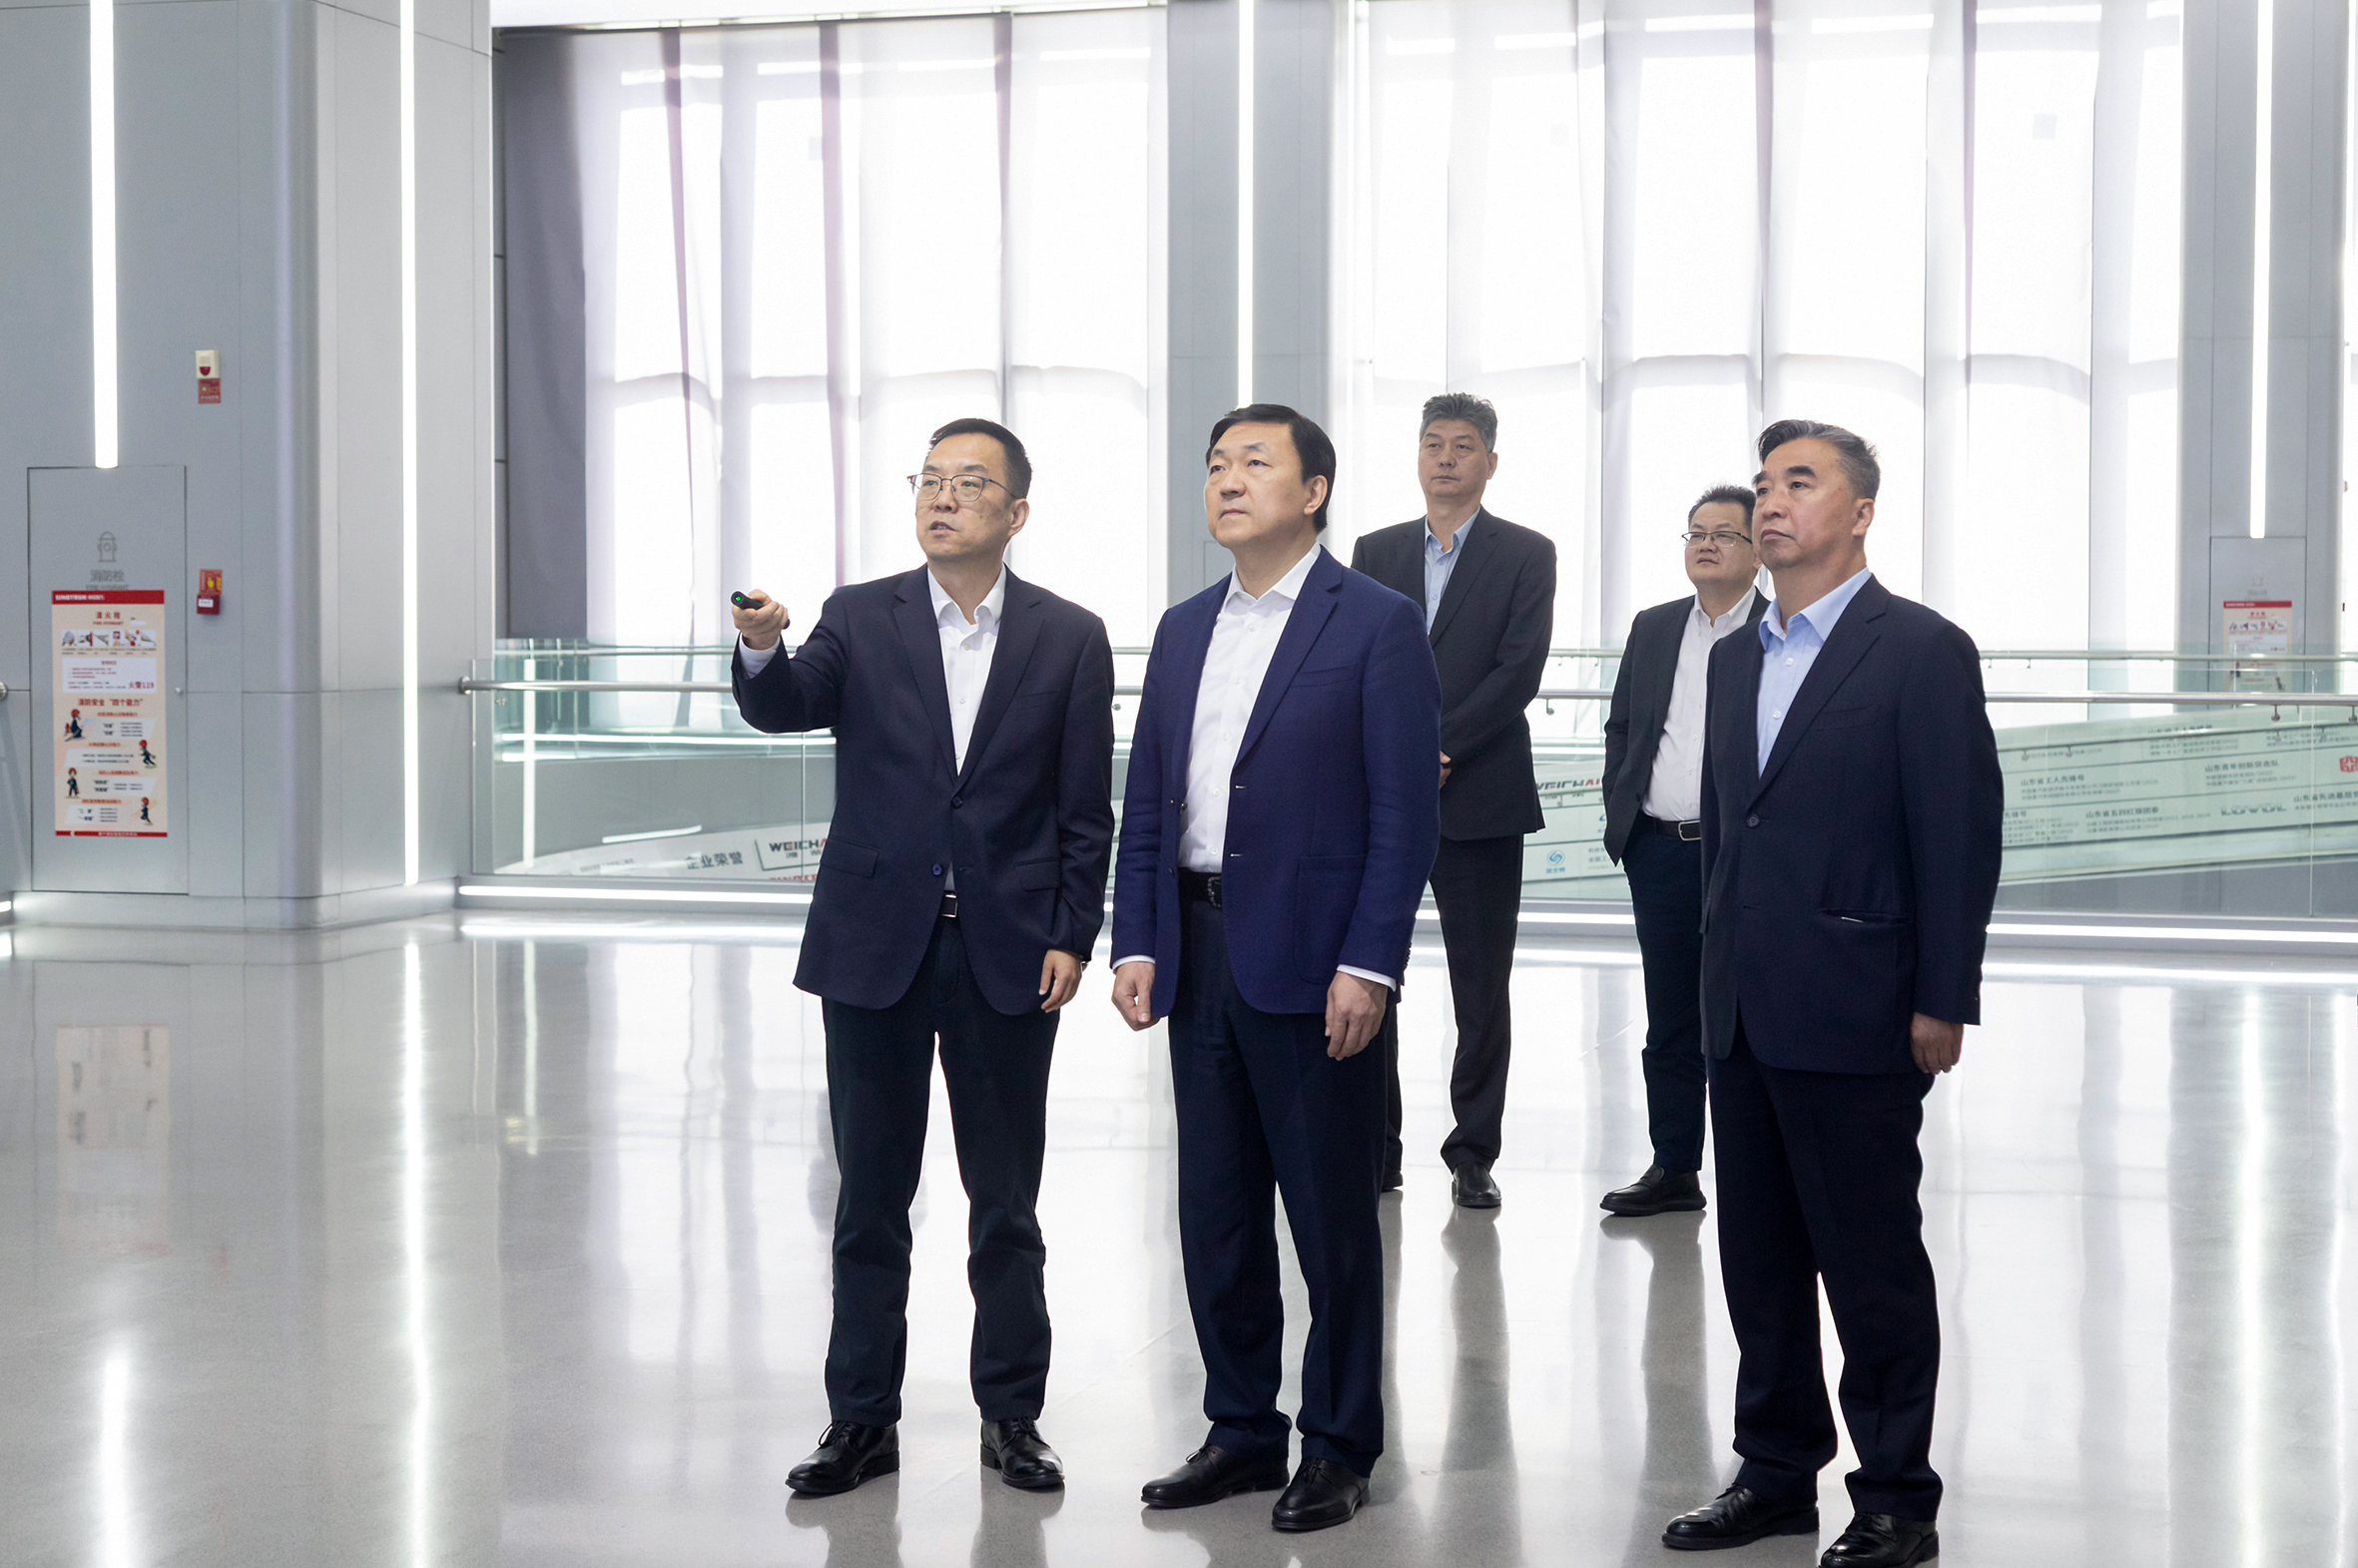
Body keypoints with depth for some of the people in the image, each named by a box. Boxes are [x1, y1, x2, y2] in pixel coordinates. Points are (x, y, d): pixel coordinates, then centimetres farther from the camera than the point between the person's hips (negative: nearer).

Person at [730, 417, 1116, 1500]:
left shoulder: (1069, 638, 2)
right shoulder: (860, 619, 4)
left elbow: (1085, 810, 2)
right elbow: (784, 708, -14)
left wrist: (1072, 938, -4)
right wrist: (760, 651, -35)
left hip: (1008, 954, 0)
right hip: (876, 949, 1)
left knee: (1006, 1203, 8)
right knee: (870, 1200, 8)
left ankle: (1012, 1417, 20)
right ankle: (862, 1421, 18)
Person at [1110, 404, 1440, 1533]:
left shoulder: (1377, 625, -4)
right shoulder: (1184, 631, 14)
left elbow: (1405, 811, -9)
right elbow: (1146, 802, 15)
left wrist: (1367, 965, -16)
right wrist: (1135, 944, 5)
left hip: (1312, 961, -6)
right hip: (1198, 955, 6)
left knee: (1331, 1216, 3)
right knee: (1216, 1211, 12)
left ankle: (1338, 1448, 15)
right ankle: (1241, 1430, 24)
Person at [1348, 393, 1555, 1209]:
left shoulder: (1525, 555, 3)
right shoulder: (1374, 552, 13)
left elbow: (1519, 670, -7)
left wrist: (1436, 750, -13)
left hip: (1479, 797, -2)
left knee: (1482, 989, 1)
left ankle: (1473, 1154, 10)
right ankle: (1374, 1149, 12)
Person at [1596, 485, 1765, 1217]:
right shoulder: (1652, 629, 13)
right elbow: (1620, 728, 18)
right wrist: (1622, 815, 8)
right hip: (1660, 852, 5)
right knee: (1670, 1022, 11)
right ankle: (1674, 1169, 20)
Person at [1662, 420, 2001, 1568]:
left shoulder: (1921, 651, -7)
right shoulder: (1736, 656, 15)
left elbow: (1962, 835, -10)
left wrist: (1942, 1001, -13)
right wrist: (1718, 973, 15)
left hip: (1854, 1019, -7)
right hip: (1743, 1017, 7)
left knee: (1873, 1266, 0)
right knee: (1759, 1260, 13)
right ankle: (1777, 1473, 25)